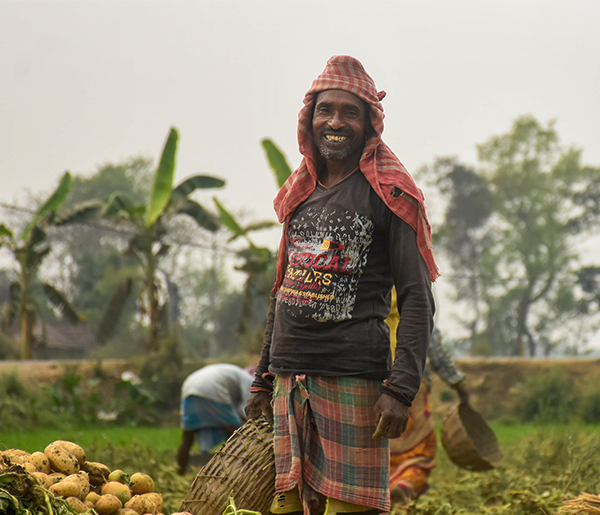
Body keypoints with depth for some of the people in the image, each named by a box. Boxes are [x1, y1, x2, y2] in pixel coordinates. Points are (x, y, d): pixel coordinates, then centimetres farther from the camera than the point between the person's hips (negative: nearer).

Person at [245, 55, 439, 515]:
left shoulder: (389, 195, -2)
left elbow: (417, 300, -7)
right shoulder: (300, 192, 17)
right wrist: (263, 380, 21)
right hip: (290, 378, 6)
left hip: (353, 378, -6)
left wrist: (402, 389, -17)